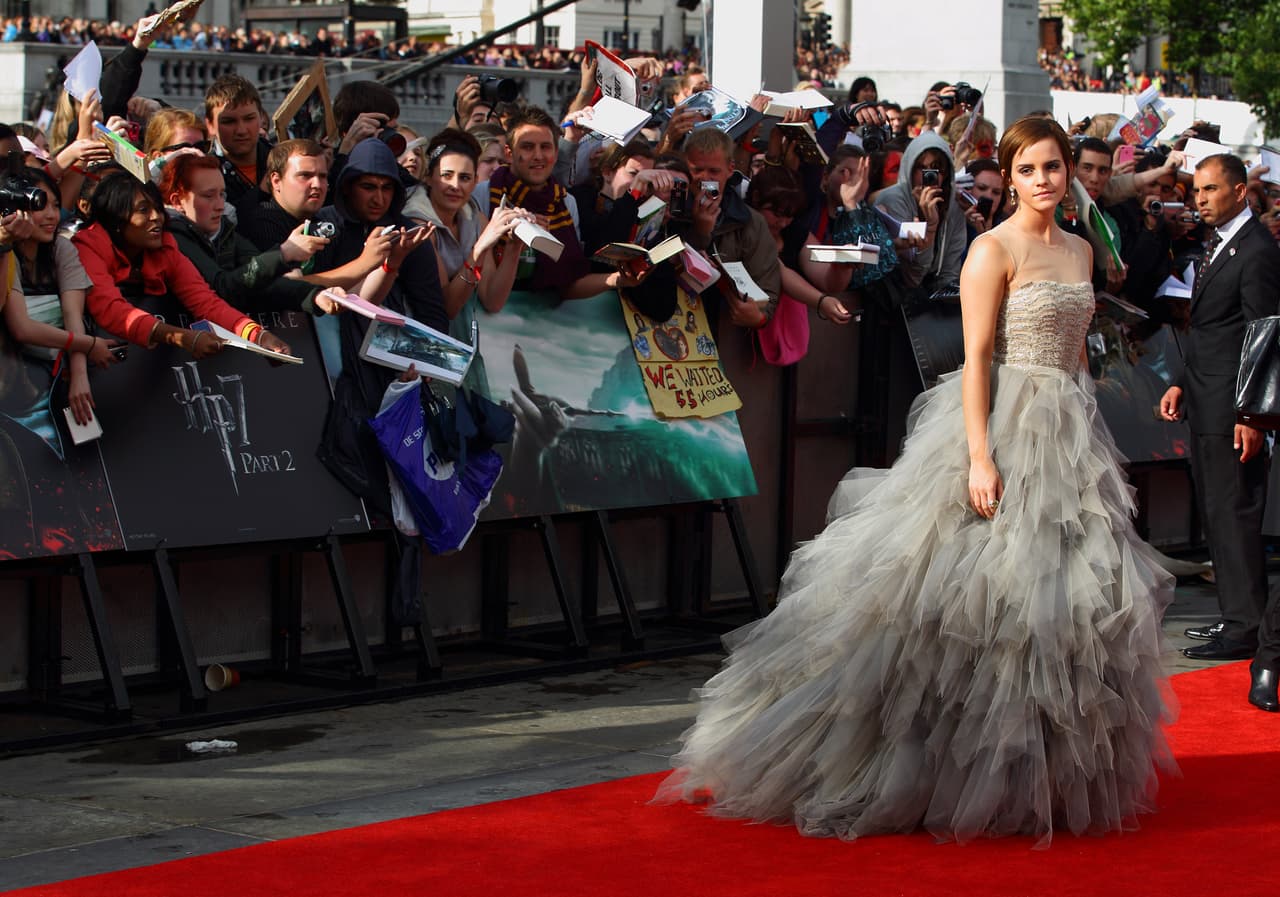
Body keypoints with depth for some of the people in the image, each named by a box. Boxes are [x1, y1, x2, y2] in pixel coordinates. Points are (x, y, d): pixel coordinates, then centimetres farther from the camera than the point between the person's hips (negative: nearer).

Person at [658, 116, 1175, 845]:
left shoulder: (1079, 250, 14)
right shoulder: (994, 250, -8)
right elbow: (976, 355, -13)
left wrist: (1090, 434, 15)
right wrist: (979, 455, -21)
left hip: (1070, 434, 8)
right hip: (1006, 425, -7)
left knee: (1066, 602, 8)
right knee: (987, 597, -7)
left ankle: (1053, 771, 18)